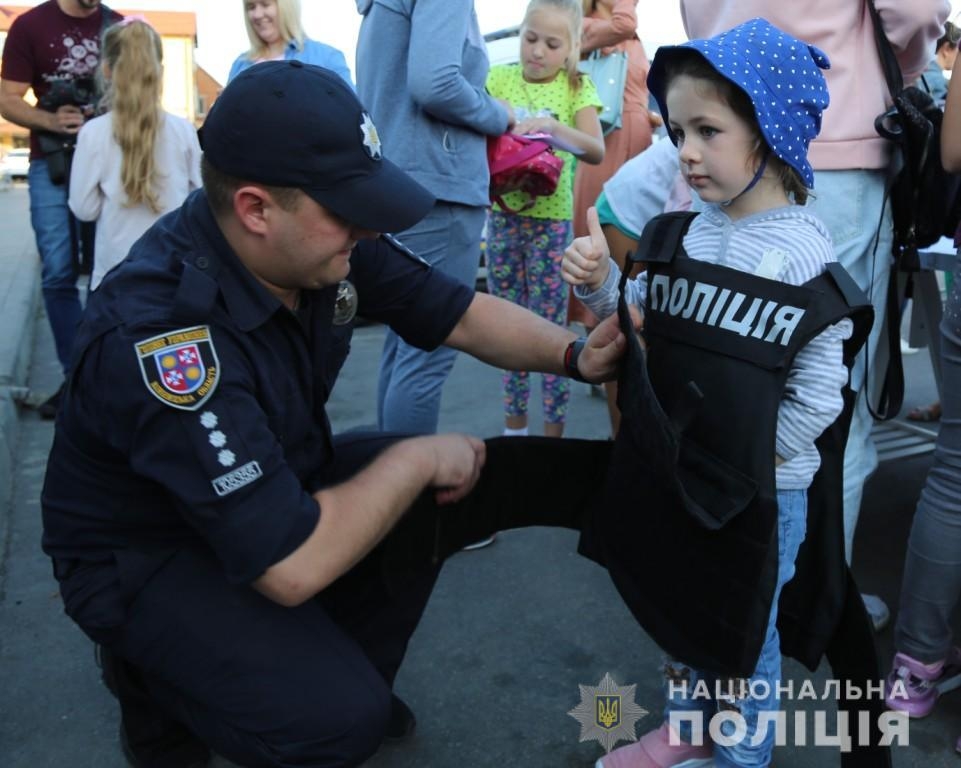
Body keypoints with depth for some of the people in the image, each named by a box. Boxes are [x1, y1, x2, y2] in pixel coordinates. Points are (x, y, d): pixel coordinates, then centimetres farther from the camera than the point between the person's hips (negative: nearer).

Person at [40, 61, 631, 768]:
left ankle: (336, 667, 12)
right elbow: (292, 567, -36)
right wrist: (418, 459, -24)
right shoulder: (158, 331, -36)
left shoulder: (318, 242, -14)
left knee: (479, 477, -5)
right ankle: (158, 680, 6)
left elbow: (458, 312, -1)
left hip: (278, 486, 7)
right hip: (152, 555, -7)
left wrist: (575, 354, -16)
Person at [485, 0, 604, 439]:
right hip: (502, 214, 3)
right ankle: (514, 425, 24)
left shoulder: (577, 88, 0)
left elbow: (596, 151, -12)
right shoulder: (498, 78, 5)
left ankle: (554, 432, 11)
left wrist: (552, 126, -28)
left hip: (551, 219, -2)